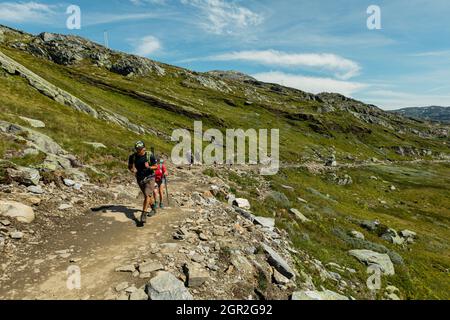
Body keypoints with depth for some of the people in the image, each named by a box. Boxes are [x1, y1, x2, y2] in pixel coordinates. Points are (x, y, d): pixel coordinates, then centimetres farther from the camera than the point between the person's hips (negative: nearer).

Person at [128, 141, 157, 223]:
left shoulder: (150, 155, -14)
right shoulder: (133, 156, -7)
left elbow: (156, 166, -7)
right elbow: (129, 166, 7)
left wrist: (149, 167, -27)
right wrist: (132, 169, -16)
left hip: (149, 177, -4)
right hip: (140, 179, 4)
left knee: (147, 195, -16)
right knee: (147, 195, 16)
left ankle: (143, 214, -11)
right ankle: (154, 209, 36)